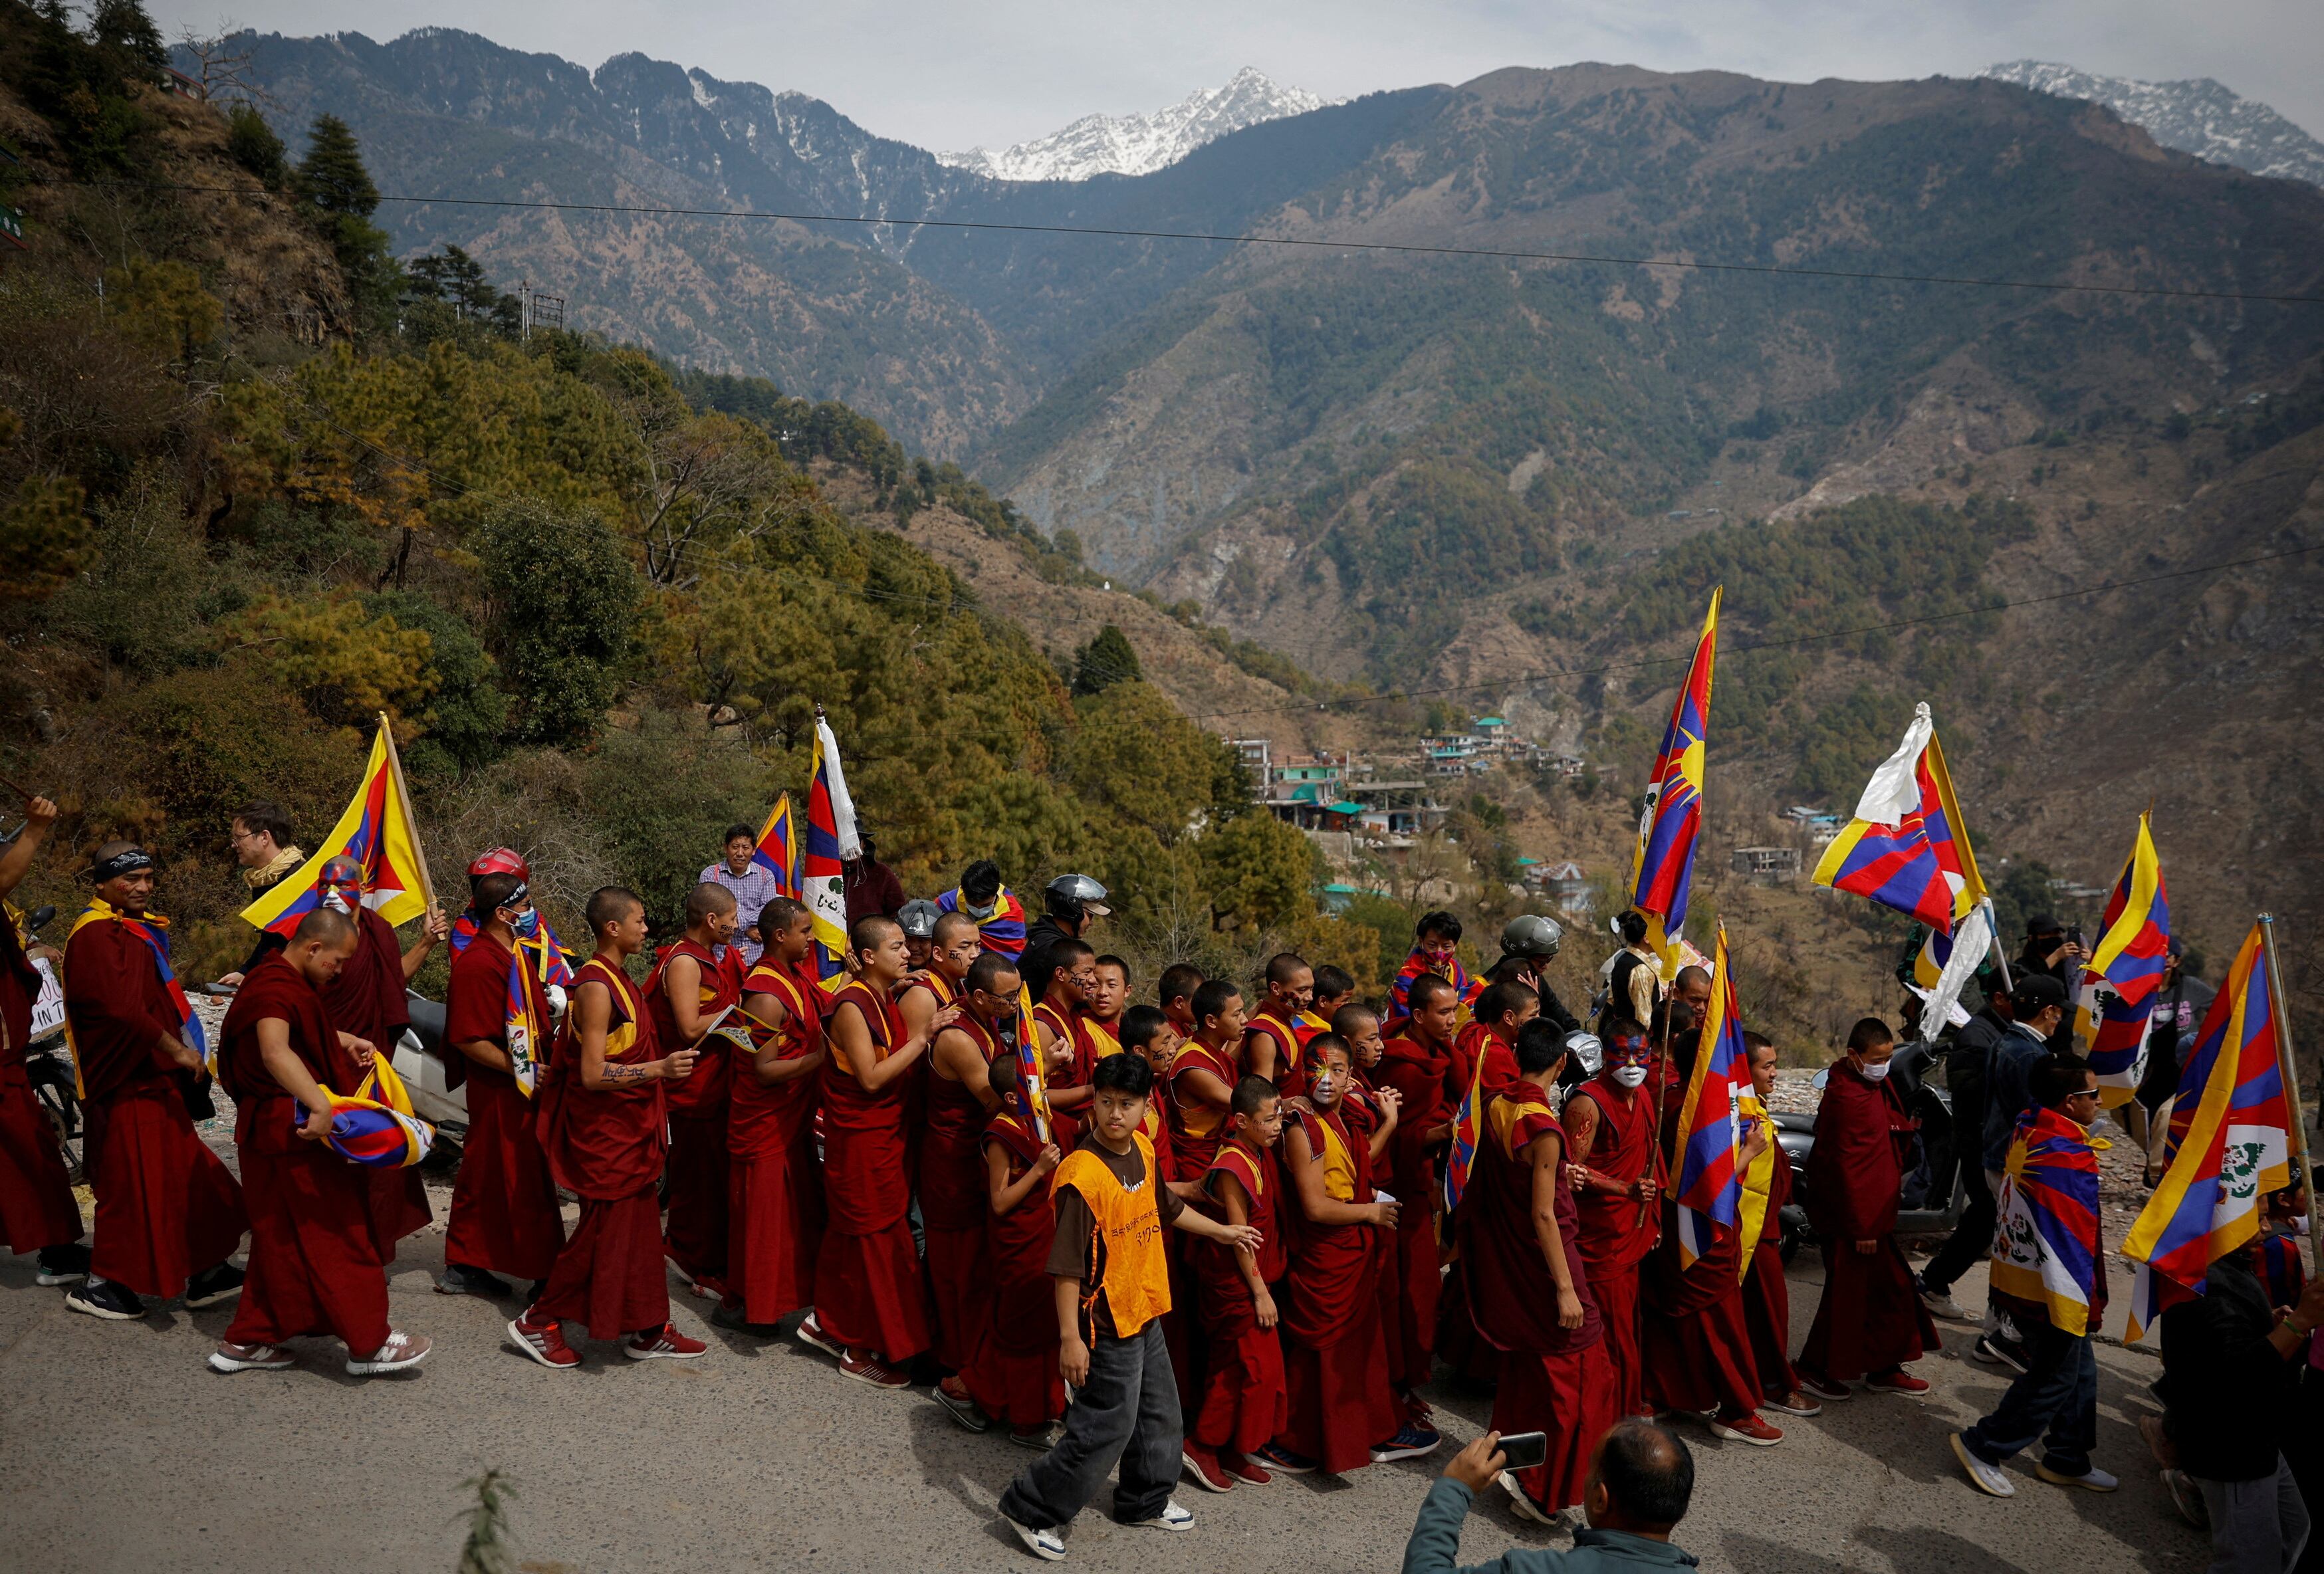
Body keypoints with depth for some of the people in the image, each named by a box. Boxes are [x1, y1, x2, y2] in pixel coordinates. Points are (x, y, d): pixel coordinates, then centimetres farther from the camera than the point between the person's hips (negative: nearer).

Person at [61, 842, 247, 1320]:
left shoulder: (141, 928, 16)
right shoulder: (97, 935, -16)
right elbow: (121, 1008, -28)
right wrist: (175, 1049, -22)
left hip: (153, 1077, 10)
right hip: (125, 1084, -10)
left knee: (187, 1174, 13)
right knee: (132, 1181, -3)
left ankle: (205, 1274, 21)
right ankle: (100, 1285, 11)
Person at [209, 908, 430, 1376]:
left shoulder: (281, 978, 14)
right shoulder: (277, 988, -21)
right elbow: (275, 1051, -40)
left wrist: (347, 1041, 19)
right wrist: (321, 1105, -48)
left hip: (269, 1129, 11)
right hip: (295, 1132, -11)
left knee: (281, 1240, 18)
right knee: (339, 1239, -3)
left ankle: (247, 1341, 24)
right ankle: (369, 1344, 5)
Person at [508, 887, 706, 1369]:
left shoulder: (617, 979, 11)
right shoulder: (596, 987, -20)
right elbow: (593, 1073, -25)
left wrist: (665, 1058, 17)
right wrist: (659, 1069, -30)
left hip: (629, 1128, 10)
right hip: (604, 1130, -10)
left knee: (640, 1228, 13)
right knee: (604, 1231, -1)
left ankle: (648, 1331, 21)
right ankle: (538, 1322, 14)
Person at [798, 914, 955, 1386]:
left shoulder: (887, 999, 6)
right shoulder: (852, 1006, -20)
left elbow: (899, 1067, 8)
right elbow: (871, 1078, -24)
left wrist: (931, 1034, -3)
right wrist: (924, 1036, -25)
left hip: (885, 1133, 9)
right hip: (860, 1139, -9)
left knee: (850, 1233, 20)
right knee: (877, 1241, 1)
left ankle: (826, 1323, 35)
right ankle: (861, 1351, 15)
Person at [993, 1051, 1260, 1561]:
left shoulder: (1143, 1150, -1)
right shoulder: (1081, 1174, -26)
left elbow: (1166, 1208, 19)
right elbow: (1067, 1264, -24)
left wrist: (1221, 1231, 28)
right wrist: (1070, 1337, -24)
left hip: (1146, 1312, 8)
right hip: (1105, 1323, -8)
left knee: (1159, 1414, 21)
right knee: (1107, 1427, 1)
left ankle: (1145, 1501, 42)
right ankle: (1031, 1509, 17)